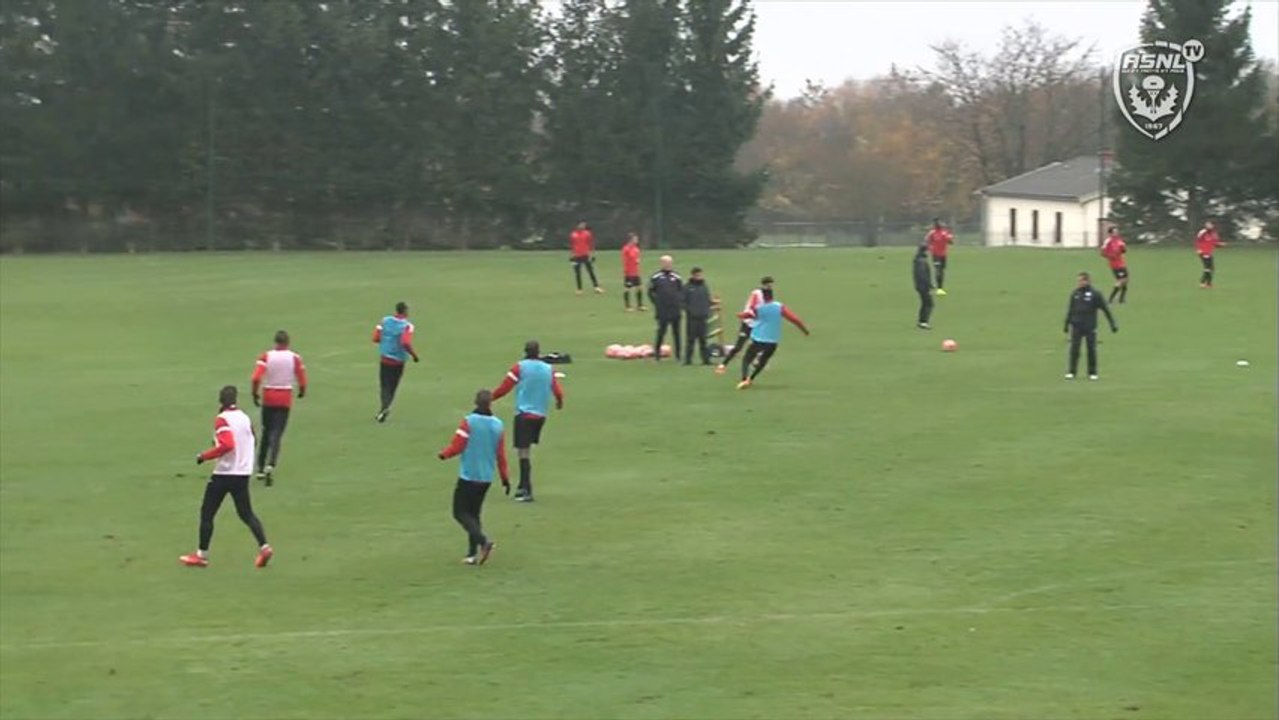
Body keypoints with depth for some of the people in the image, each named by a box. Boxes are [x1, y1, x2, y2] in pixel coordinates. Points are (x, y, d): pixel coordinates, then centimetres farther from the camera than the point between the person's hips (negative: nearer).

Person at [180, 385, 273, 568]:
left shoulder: (222, 419, -13)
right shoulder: (245, 418, 8)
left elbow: (226, 445, -25)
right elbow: (250, 442, 19)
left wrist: (204, 456, -16)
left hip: (224, 473, -6)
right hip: (244, 473, 6)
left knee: (207, 513, 5)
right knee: (246, 513, 11)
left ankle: (202, 555, 8)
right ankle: (264, 547, -6)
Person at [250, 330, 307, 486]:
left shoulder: (266, 356, -4)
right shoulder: (295, 358, -3)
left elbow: (256, 378, -15)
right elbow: (302, 380, -4)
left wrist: (255, 394, -3)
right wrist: (302, 392, 16)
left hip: (268, 398, 1)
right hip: (285, 399, -1)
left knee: (266, 432, 17)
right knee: (277, 433, -2)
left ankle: (261, 468, 21)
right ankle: (271, 465, -23)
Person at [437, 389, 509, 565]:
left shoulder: (468, 422, -13)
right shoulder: (498, 425, 2)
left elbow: (457, 446, -12)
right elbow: (501, 455, 4)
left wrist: (443, 454, 8)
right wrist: (505, 478, 12)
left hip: (468, 476, -5)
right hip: (486, 478, 5)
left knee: (460, 512, 2)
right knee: (474, 514, 16)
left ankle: (483, 541, -18)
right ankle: (473, 554, 12)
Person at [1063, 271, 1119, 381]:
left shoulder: (1095, 294, -6)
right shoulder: (1075, 294, 4)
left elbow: (1106, 309, -2)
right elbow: (1070, 310, 14)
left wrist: (1113, 324, -3)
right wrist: (1067, 324, 14)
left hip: (1090, 327, -2)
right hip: (1076, 327, 2)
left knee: (1091, 350, 4)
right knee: (1074, 349, -2)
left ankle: (1092, 373, 14)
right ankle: (1071, 372, 4)